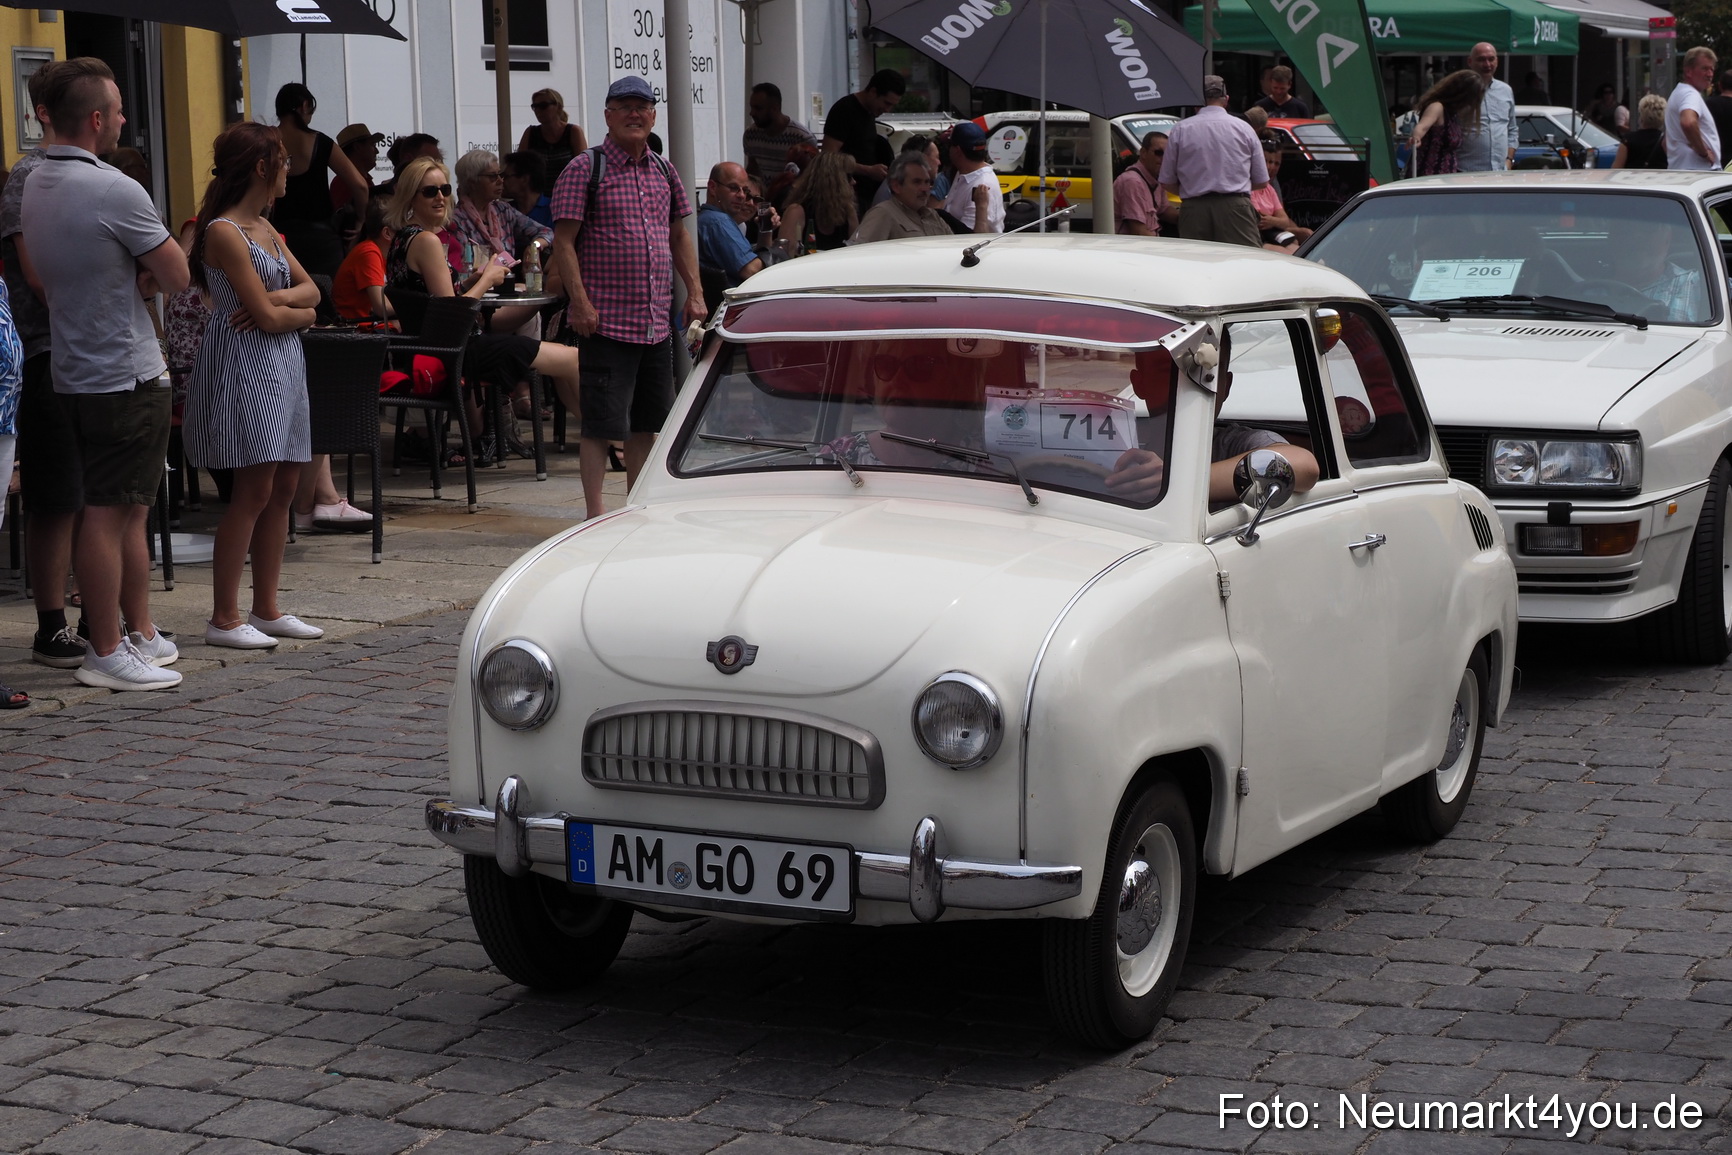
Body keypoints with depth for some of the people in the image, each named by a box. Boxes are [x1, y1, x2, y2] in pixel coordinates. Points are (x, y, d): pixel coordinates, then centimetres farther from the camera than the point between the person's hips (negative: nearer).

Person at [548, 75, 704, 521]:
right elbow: (563, 241, -9)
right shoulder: (585, 169, -5)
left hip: (657, 322, 6)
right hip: (606, 319, -6)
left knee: (647, 422, 11)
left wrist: (695, 293, 12)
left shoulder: (663, 172, 15)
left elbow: (680, 236, 23)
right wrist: (580, 302, -17)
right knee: (602, 422, -6)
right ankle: (594, 515, -2)